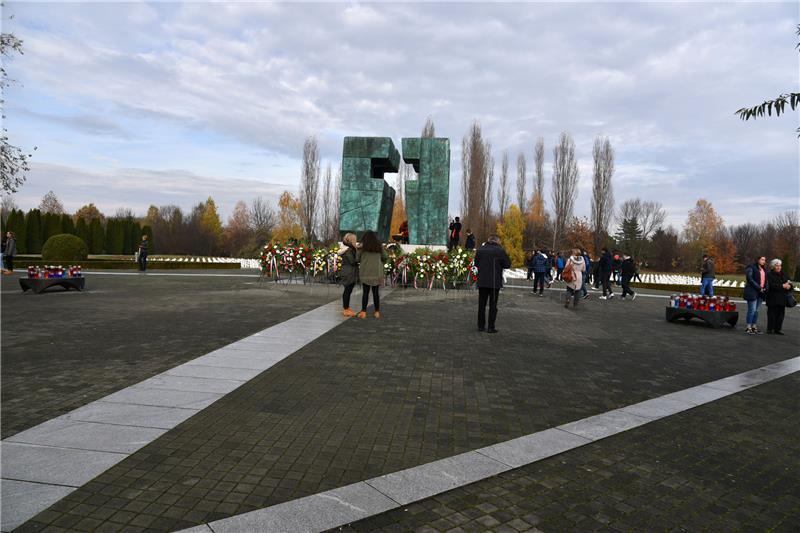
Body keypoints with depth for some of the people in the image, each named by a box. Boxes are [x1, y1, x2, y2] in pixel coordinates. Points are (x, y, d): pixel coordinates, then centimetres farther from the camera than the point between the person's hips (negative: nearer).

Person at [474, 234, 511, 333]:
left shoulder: (480, 250, -2)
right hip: (495, 282, -2)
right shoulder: (500, 251, -11)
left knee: (481, 304, 13)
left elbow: (476, 263, 8)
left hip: (482, 281, 3)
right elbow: (508, 265, -6)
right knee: (493, 305, 6)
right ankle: (491, 327, 6)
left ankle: (480, 326, 17)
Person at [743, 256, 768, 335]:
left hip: (760, 292, 7)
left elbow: (766, 280, 21)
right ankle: (748, 328, -3)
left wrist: (765, 288, 3)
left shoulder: (764, 269, 16)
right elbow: (750, 279, -14)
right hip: (752, 292, -7)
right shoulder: (751, 267, -7)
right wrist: (758, 288, -16)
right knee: (752, 310, -8)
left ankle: (754, 327, 15)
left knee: (756, 310, 10)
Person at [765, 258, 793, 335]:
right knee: (772, 314, -4)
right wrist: (782, 286, -22)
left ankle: (777, 329, 12)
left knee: (781, 314, 6)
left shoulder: (784, 275, 16)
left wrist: (789, 286, -10)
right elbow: (771, 285, -16)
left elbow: (790, 284, 14)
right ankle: (770, 329, 2)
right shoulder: (769, 275, -3)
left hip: (782, 299, 6)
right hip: (773, 299, -6)